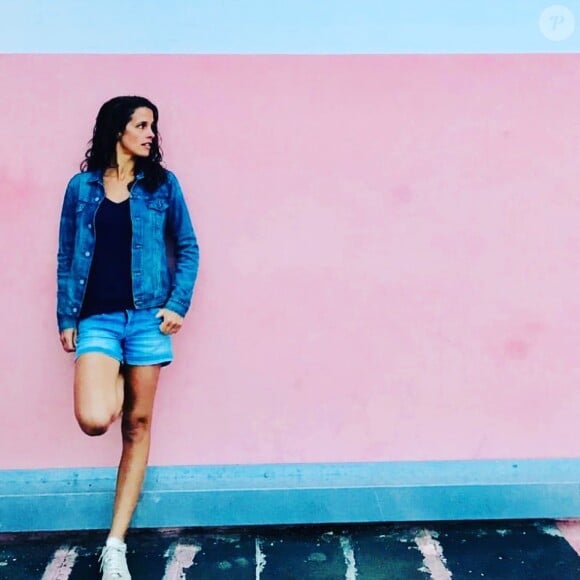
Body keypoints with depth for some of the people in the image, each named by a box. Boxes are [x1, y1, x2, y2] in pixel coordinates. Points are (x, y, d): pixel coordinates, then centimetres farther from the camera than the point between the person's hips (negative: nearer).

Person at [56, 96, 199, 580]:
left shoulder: (162, 184, 5)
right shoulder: (82, 187, 7)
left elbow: (188, 249, 6)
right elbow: (67, 257, 8)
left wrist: (178, 304, -6)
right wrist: (66, 318, 3)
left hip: (147, 315, 1)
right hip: (97, 317, 0)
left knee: (137, 425, 3)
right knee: (94, 419, -21)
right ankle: (115, 383, 18)